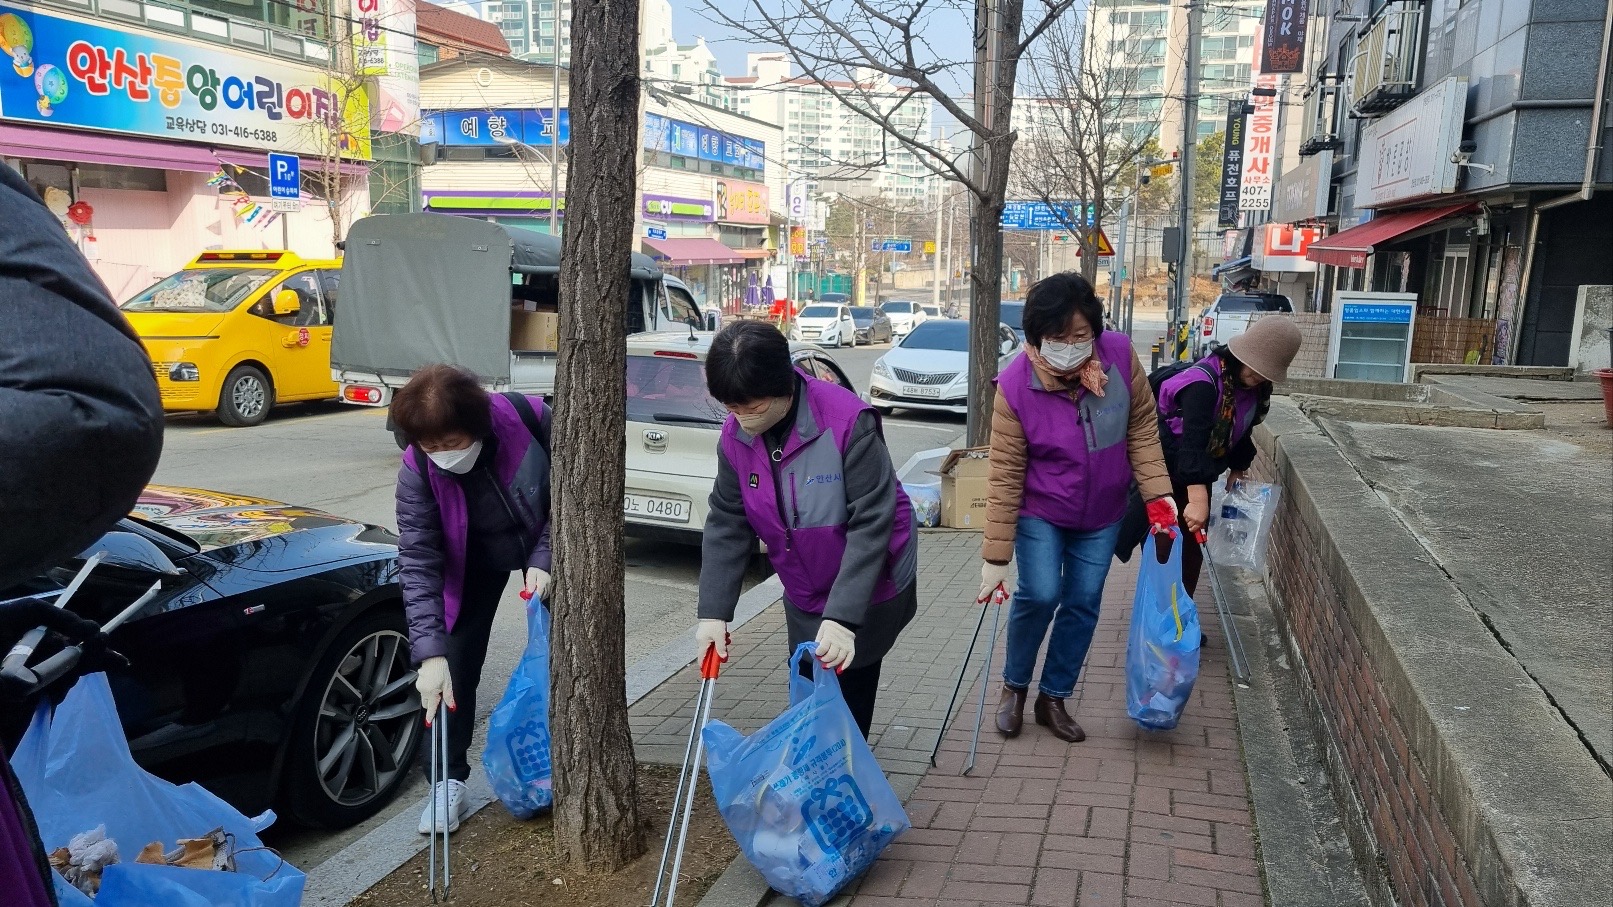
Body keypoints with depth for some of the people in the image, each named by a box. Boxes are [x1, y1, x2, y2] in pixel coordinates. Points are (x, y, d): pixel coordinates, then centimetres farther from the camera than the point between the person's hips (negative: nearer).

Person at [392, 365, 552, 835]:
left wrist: (545, 558, -25)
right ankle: (449, 783, 7)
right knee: (455, 661, -7)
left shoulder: (529, 418, -35)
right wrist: (430, 653, -39)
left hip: (545, 546, 0)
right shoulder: (417, 470, -31)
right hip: (474, 558, 0)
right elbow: (418, 562, -32)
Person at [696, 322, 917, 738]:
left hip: (867, 591, -5)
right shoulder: (735, 436, -11)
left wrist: (842, 617, -34)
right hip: (804, 595, 5)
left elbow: (871, 524, -29)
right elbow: (727, 524, -5)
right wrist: (713, 612, -12)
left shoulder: (848, 422, -29)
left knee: (850, 697, -1)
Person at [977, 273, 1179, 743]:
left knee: (1083, 603, 6)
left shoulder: (1120, 355, -20)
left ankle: (1053, 699, 25)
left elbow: (1141, 428, -5)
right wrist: (996, 558, -19)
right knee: (1040, 595, -15)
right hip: (1039, 512, -3)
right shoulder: (1015, 386, -25)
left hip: (1101, 515, 3)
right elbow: (1005, 477, -21)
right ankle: (1013, 685, 12)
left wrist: (1158, 494, -11)